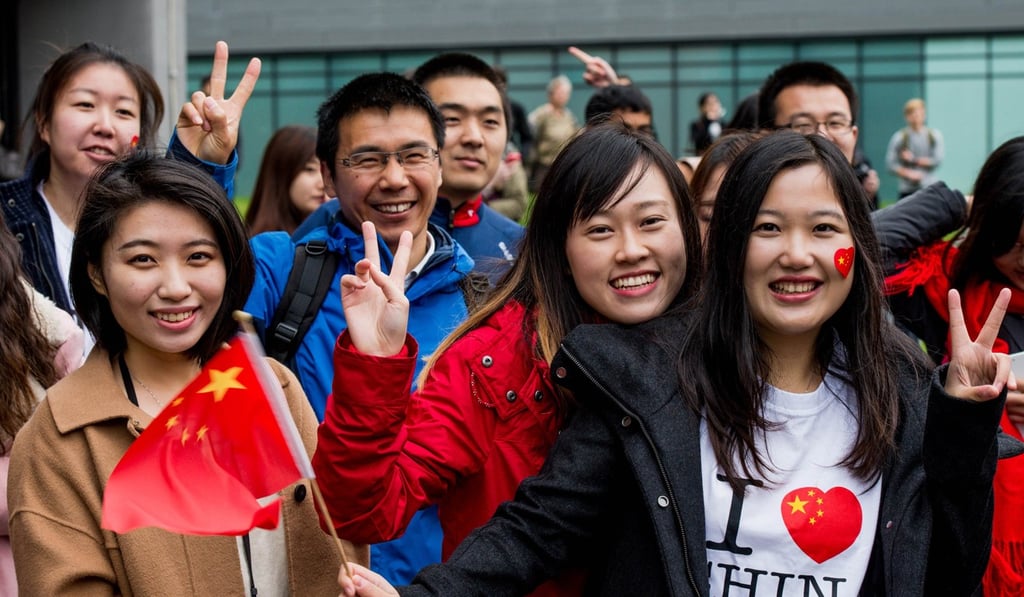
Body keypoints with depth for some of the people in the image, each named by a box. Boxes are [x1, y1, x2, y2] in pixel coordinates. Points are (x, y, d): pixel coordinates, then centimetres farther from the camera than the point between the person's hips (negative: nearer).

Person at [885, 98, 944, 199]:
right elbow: (890, 163, -3)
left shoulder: (934, 135, 4)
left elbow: (938, 160, -3)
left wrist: (914, 159, -7)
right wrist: (908, 173, -15)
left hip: (930, 187, 1)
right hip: (907, 189, -1)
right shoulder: (900, 137, 0)